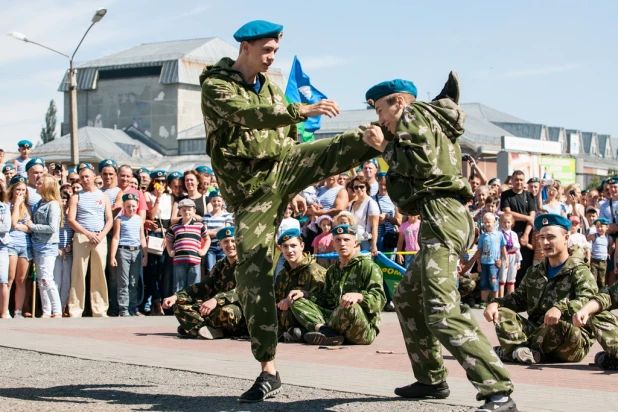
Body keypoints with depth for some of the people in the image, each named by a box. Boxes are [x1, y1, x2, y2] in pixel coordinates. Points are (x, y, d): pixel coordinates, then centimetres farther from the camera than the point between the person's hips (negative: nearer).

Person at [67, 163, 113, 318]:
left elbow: (109, 219, 8)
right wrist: (88, 234, -13)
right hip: (81, 237, -1)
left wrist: (102, 235, -10)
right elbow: (71, 220, -2)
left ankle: (100, 311, 4)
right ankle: (75, 311, -3)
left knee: (99, 274, 1)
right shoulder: (76, 197, 8)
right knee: (78, 274, -4)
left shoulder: (103, 196, 13)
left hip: (100, 238, 2)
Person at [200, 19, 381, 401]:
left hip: (284, 166, 5)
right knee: (254, 277, -7)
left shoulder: (271, 87, 13)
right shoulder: (216, 86, -9)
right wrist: (304, 110, -39)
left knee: (338, 149, -21)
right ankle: (268, 371, -1)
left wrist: (296, 188, 23)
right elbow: (248, 115, -29)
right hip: (251, 189, -4)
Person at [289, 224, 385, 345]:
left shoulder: (368, 267, -1)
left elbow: (379, 299, -14)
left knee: (351, 307, -41)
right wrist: (305, 293, 8)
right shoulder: (332, 271, 23)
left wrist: (358, 296, -34)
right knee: (298, 302, -1)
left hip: (365, 330, -7)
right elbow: (326, 299, 24)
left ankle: (323, 334, -20)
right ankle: (326, 331, -29)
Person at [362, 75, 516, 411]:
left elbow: (422, 163, -14)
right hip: (439, 221, 11)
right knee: (406, 298, 22)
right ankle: (431, 380, 26)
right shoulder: (433, 124, 30)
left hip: (441, 216, -11)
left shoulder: (414, 115, 1)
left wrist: (385, 147, -1)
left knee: (441, 312, -20)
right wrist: (386, 146, 17)